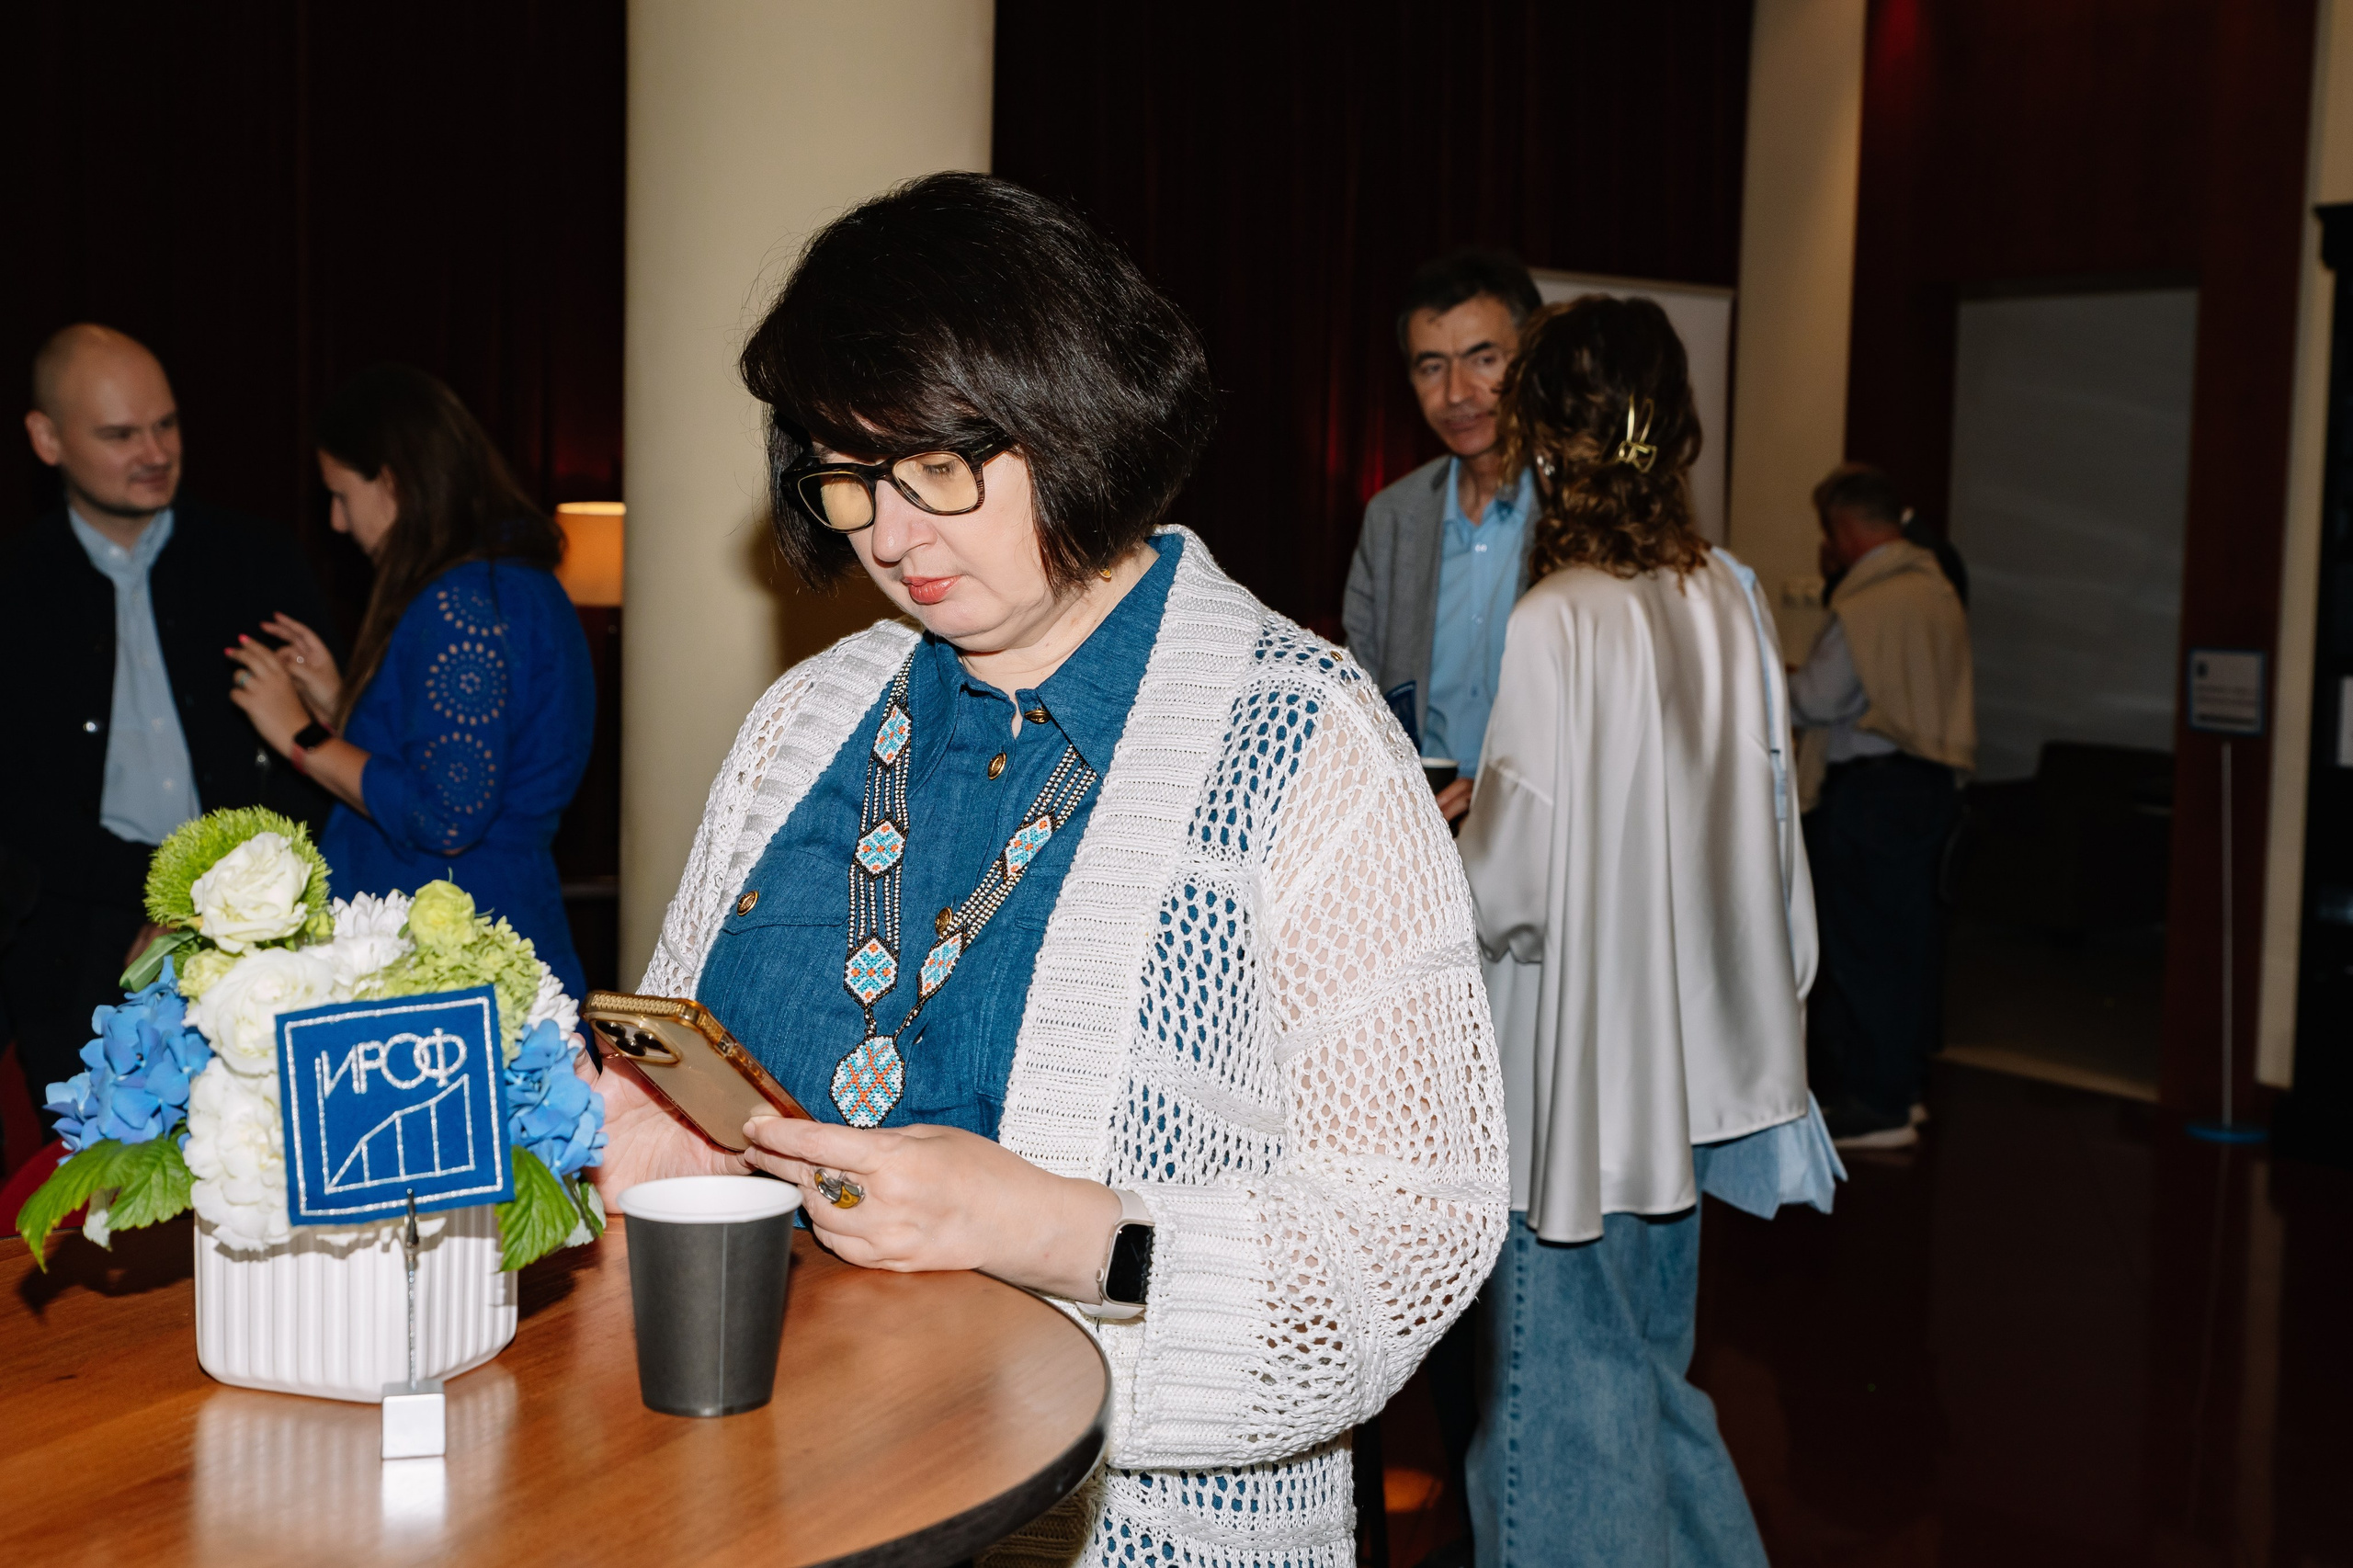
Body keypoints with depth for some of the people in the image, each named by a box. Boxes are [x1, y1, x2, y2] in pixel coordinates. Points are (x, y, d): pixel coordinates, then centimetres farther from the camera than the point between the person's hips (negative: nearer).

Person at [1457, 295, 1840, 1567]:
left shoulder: (1552, 627, -20)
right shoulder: (1728, 601, 1)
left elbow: (1510, 891, -19)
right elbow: (1766, 830, 8)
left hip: (1572, 1075, -7)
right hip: (1691, 1061, 7)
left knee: (1566, 1401, 7)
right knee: (1652, 1374, 23)